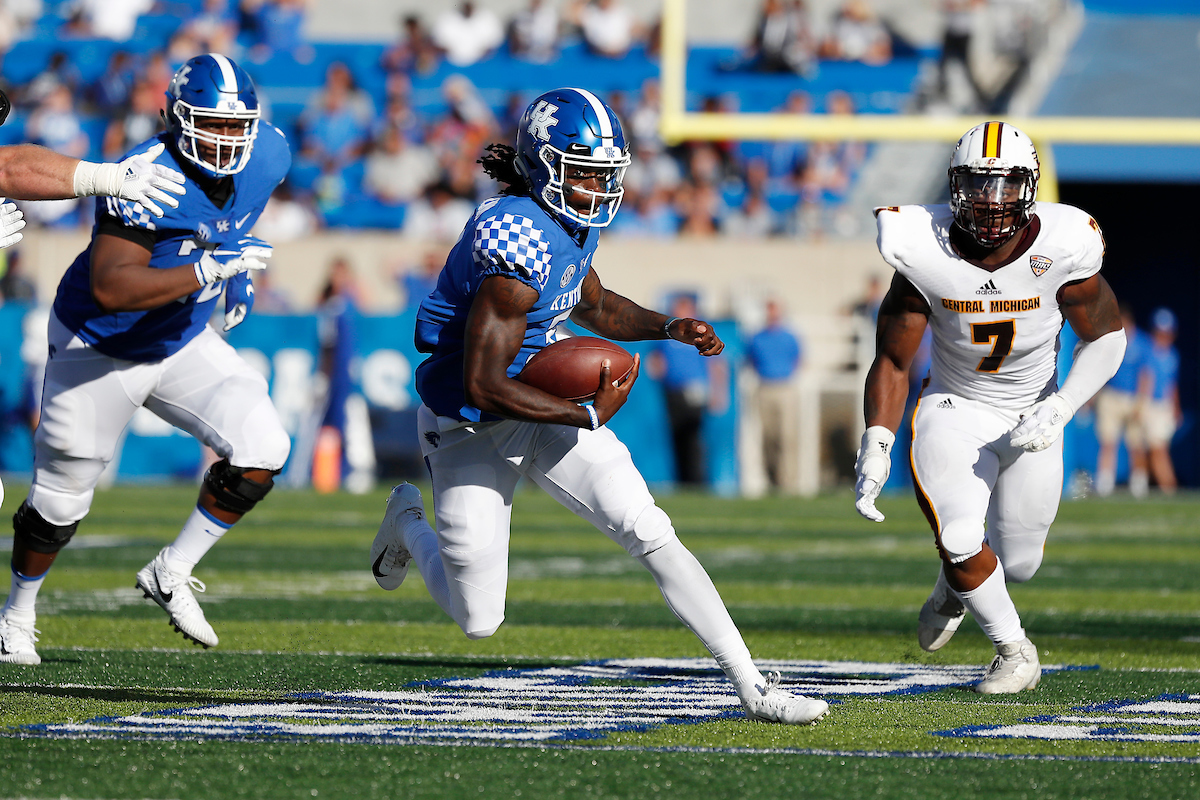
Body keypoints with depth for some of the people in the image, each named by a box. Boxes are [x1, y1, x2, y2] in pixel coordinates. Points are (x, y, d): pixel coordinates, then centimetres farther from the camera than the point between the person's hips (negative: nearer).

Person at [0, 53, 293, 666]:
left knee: (262, 449, -17)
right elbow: (111, 287, -43)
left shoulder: (267, 156, -13)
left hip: (184, 343, 5)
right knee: (61, 501, 10)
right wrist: (209, 267, -46)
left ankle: (170, 574, 2)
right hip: (99, 349, -5)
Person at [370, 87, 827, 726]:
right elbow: (484, 387, -31)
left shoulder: (571, 221, -1)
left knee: (653, 537, -8)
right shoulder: (518, 242, -30)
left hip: (547, 410, 7)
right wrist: (591, 418, -21)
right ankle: (408, 523, 35)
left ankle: (752, 687, -6)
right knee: (479, 622, 4)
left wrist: (669, 329, 3)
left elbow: (593, 306, 21)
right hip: (470, 431, -7)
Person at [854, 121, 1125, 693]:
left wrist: (1059, 411, -21)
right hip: (954, 408, -1)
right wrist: (875, 449, -23)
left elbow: (1106, 338, -7)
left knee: (1017, 564, 9)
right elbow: (893, 360, -12)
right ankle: (1015, 652, 9)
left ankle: (956, 584, 48)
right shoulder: (926, 255, -22)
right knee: (960, 541, -19)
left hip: (1032, 418, 1)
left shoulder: (1060, 250, -23)